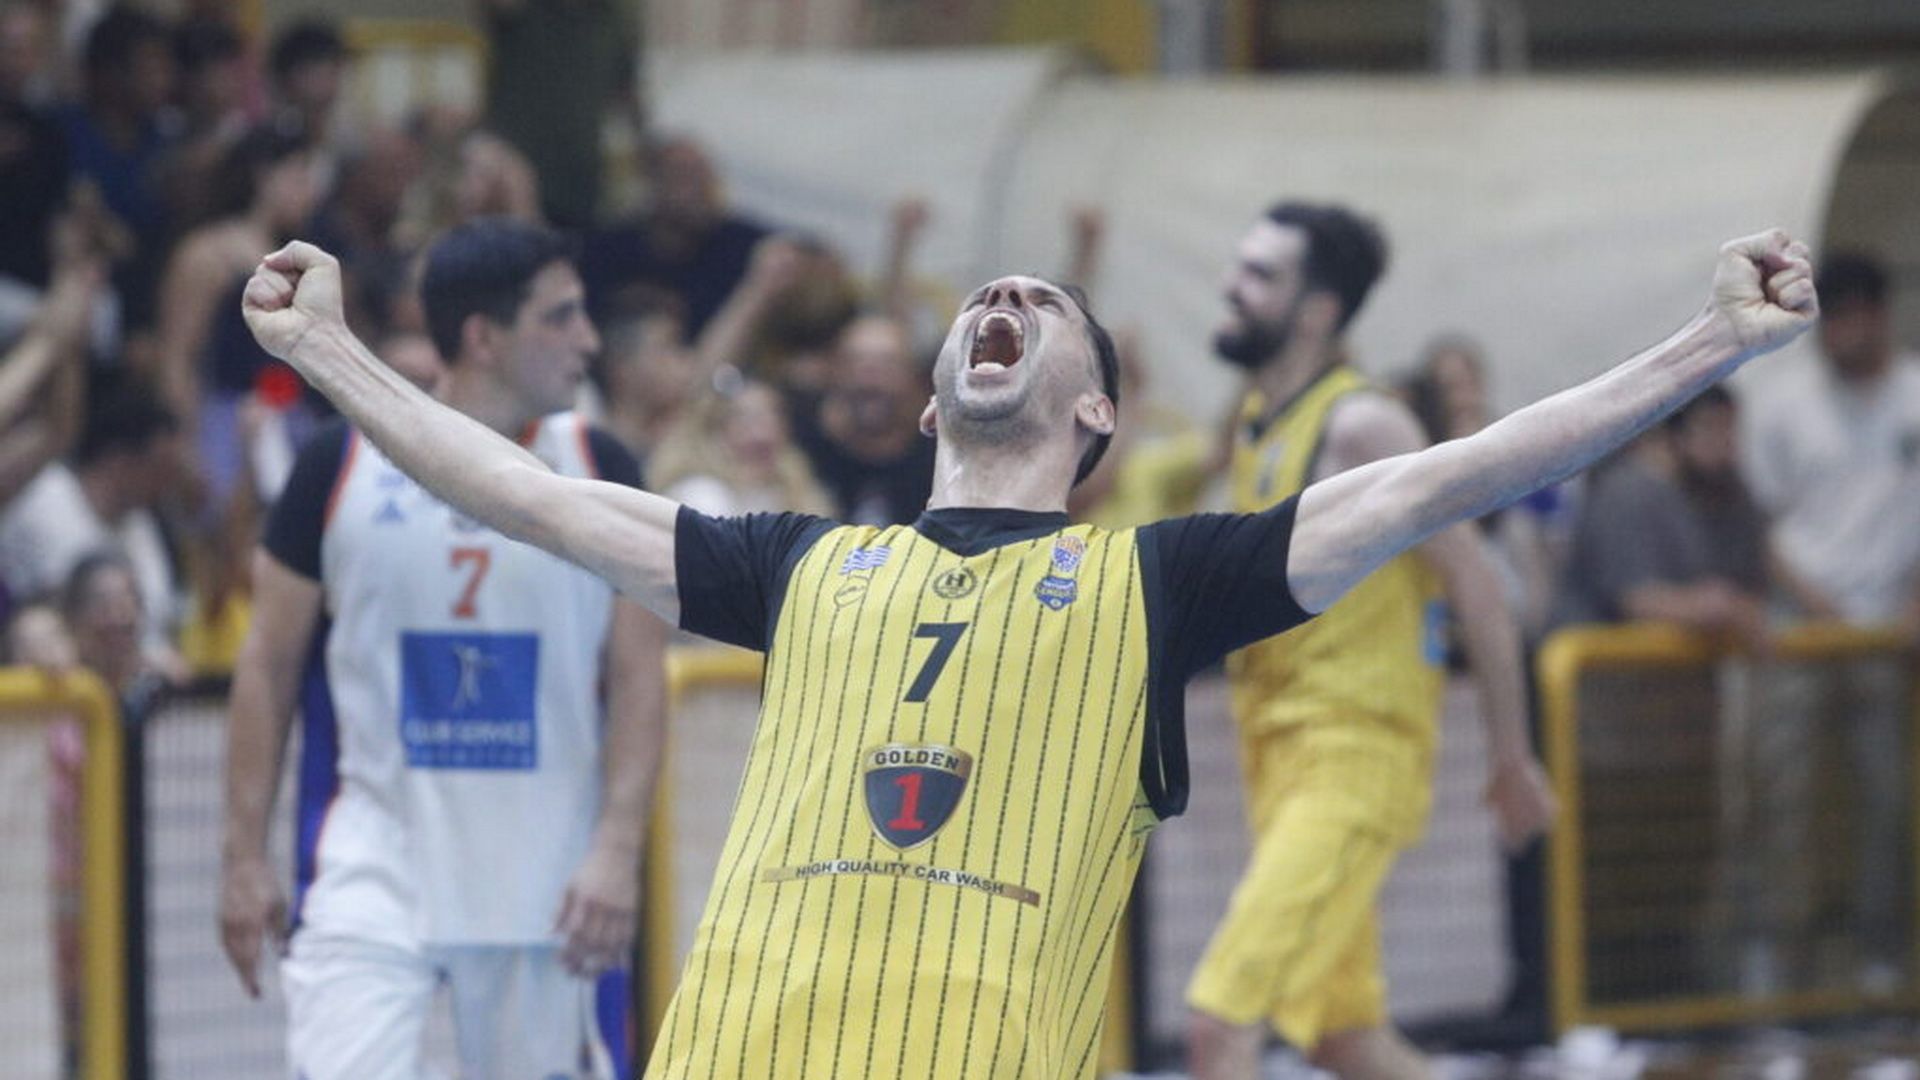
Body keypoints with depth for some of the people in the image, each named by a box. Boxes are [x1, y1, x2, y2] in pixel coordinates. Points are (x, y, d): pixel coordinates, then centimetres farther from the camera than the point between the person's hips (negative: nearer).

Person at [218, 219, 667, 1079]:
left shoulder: (599, 474, 2)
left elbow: (638, 678, 1)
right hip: (373, 868, -2)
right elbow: (269, 665, 4)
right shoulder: (343, 463, -2)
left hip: (544, 878, 2)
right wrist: (245, 855, 1)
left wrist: (617, 849, -11)